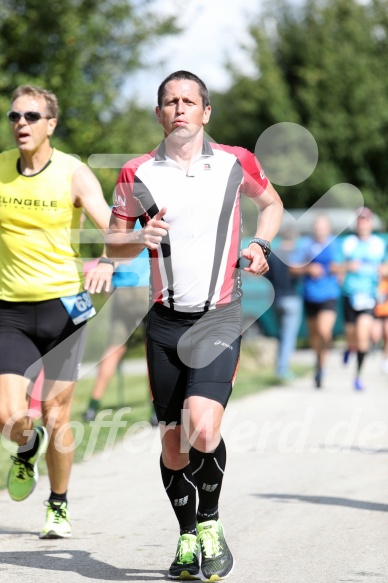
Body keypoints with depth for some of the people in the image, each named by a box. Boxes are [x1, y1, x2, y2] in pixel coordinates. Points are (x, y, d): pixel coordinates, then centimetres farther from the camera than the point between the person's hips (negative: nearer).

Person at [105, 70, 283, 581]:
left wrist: (260, 245, 2)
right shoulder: (137, 175, 2)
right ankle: (188, 538, 24)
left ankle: (210, 523, 3)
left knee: (202, 430, -21)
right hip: (166, 321, 2)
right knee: (173, 442, 5)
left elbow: (271, 203, 21)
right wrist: (140, 238, -11)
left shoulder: (235, 162, 2)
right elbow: (112, 244, 11)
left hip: (219, 318, -2)